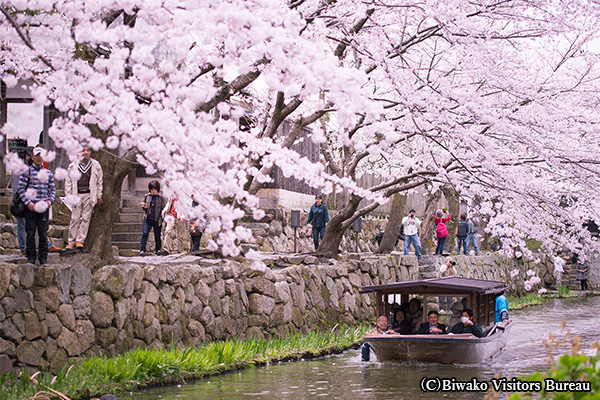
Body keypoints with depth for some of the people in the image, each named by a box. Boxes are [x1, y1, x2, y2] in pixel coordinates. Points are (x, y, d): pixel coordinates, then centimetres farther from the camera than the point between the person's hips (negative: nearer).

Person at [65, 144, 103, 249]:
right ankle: (71, 241, 4)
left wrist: (99, 196, 10)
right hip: (76, 195, 0)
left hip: (89, 195, 0)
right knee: (75, 218, -2)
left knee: (85, 218, -1)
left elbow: (99, 182, 13)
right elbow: (68, 182, 11)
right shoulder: (73, 166, 6)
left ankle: (80, 240, 5)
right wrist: (68, 196, 4)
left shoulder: (95, 165, 7)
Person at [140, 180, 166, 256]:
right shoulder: (147, 196, 8)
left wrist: (160, 220, -6)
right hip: (147, 219, 1)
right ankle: (142, 250, -15)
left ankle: (158, 250, 17)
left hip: (157, 220, -1)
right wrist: (144, 207, -8)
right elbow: (143, 207, 17)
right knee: (144, 233, -12)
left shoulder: (161, 198, 1)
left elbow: (163, 209, 2)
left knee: (157, 236, 6)